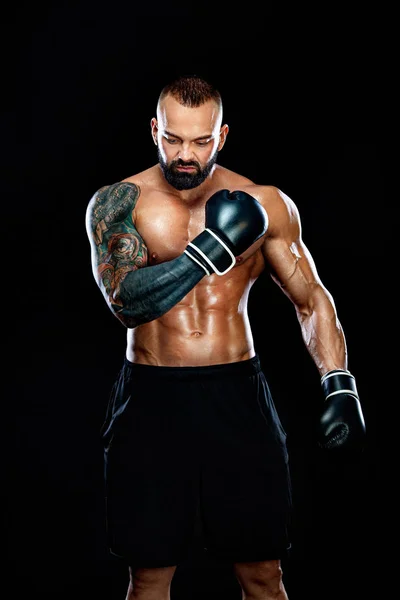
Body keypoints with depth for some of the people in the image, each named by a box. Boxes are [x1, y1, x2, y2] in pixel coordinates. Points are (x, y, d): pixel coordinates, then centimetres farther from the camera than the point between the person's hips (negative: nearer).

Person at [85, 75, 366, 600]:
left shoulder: (266, 206, 2)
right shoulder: (117, 203, -2)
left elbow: (311, 299, 8)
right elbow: (127, 301, -16)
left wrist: (339, 385, -3)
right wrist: (212, 248, -23)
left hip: (239, 397, 1)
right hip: (151, 400, 0)